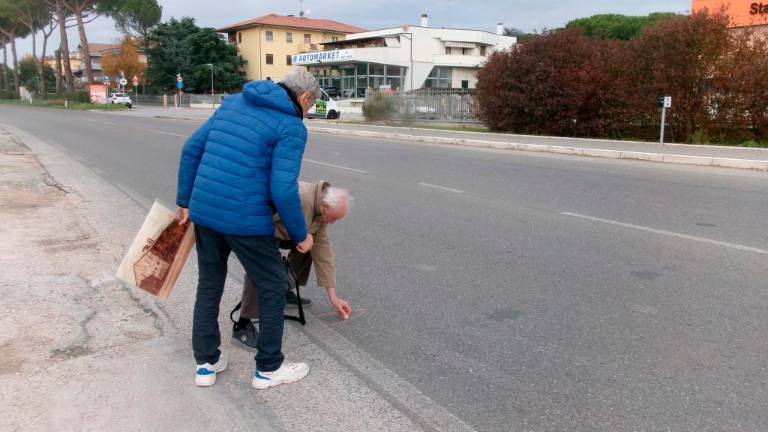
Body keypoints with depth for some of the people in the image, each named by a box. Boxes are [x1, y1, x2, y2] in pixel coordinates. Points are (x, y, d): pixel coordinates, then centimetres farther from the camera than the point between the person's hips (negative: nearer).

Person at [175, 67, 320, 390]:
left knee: (209, 285, 21)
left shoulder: (233, 103, 14)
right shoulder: (291, 127, -7)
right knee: (273, 287, 12)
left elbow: (191, 148, 13)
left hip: (203, 211, 7)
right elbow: (283, 190, -15)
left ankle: (206, 363, 32)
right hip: (245, 219, -7)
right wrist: (300, 235, -2)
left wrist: (184, 201, 20)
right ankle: (268, 368, 22)